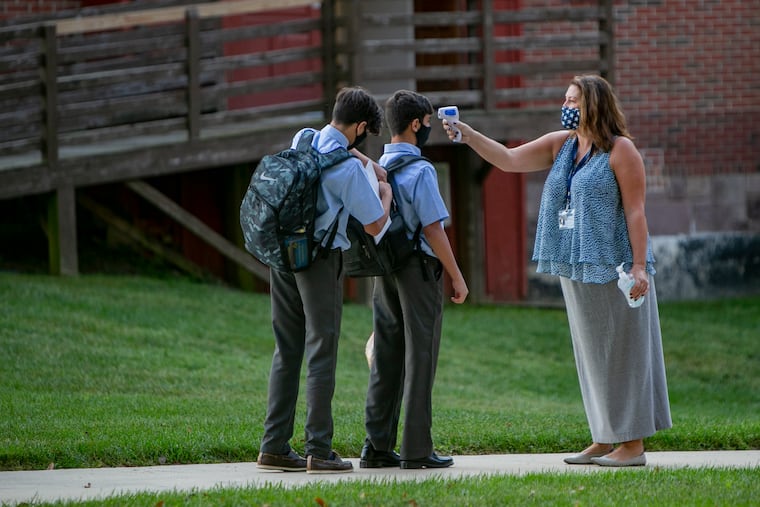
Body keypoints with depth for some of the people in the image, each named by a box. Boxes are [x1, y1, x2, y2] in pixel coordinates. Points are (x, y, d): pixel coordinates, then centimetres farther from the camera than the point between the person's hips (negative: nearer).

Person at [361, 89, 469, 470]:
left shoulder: (375, 167, 8)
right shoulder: (419, 170, -14)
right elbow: (433, 228, -16)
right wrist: (457, 278, -10)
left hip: (385, 271, 7)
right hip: (419, 268, -7)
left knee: (386, 357, 10)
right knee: (419, 359, -1)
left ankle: (377, 447, 11)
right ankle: (416, 449, 0)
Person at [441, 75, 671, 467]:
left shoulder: (620, 149, -9)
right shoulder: (561, 144, 12)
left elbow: (635, 210, -12)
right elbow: (509, 160, 10)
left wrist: (639, 266, -18)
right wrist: (469, 135, -2)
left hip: (612, 268, -8)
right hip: (576, 269, 8)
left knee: (621, 350, -4)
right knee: (591, 353, 10)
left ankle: (633, 444, 0)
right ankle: (603, 439, 17)